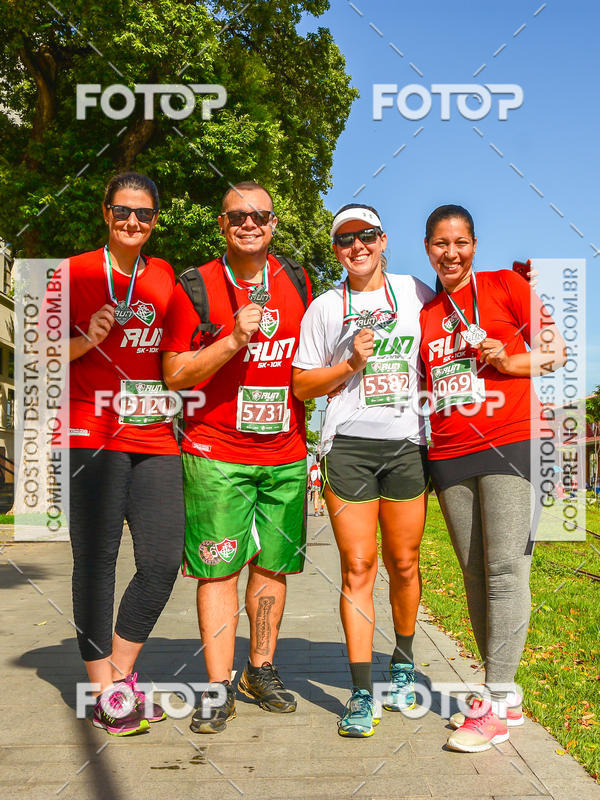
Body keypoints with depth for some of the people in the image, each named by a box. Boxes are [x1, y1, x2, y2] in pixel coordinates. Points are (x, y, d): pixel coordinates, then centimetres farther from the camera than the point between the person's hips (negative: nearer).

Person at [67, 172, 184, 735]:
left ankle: (121, 673, 20)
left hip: (155, 440, 4)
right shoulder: (75, 273, 4)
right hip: (92, 436, -3)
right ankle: (105, 693, 11)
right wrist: (87, 339, -14)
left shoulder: (165, 278, 14)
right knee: (96, 560, -2)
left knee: (163, 561, 0)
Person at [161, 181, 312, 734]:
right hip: (216, 453, -4)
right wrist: (234, 341, -20)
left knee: (273, 565, 10)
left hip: (285, 453, 4)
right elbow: (175, 374, -7)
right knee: (219, 569, -2)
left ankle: (261, 670, 26)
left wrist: (306, 438, 15)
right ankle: (219, 688, 7)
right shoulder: (196, 288, -3)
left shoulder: (295, 281, 10)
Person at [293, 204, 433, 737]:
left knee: (403, 564, 8)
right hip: (349, 446, -1)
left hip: (407, 443, 1)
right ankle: (362, 693, 2)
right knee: (358, 568, -5)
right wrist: (351, 363, -7)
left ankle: (403, 663, 31)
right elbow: (302, 386, 8)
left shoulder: (416, 293, 12)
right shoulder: (325, 308, 10)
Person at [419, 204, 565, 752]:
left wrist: (511, 362, -12)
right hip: (449, 455, 5)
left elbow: (556, 350, 4)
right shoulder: (425, 314, 17)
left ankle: (496, 704, -5)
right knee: (475, 574, 5)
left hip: (509, 444, -5)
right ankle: (506, 697, 15)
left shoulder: (505, 285, 5)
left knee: (506, 569, -10)